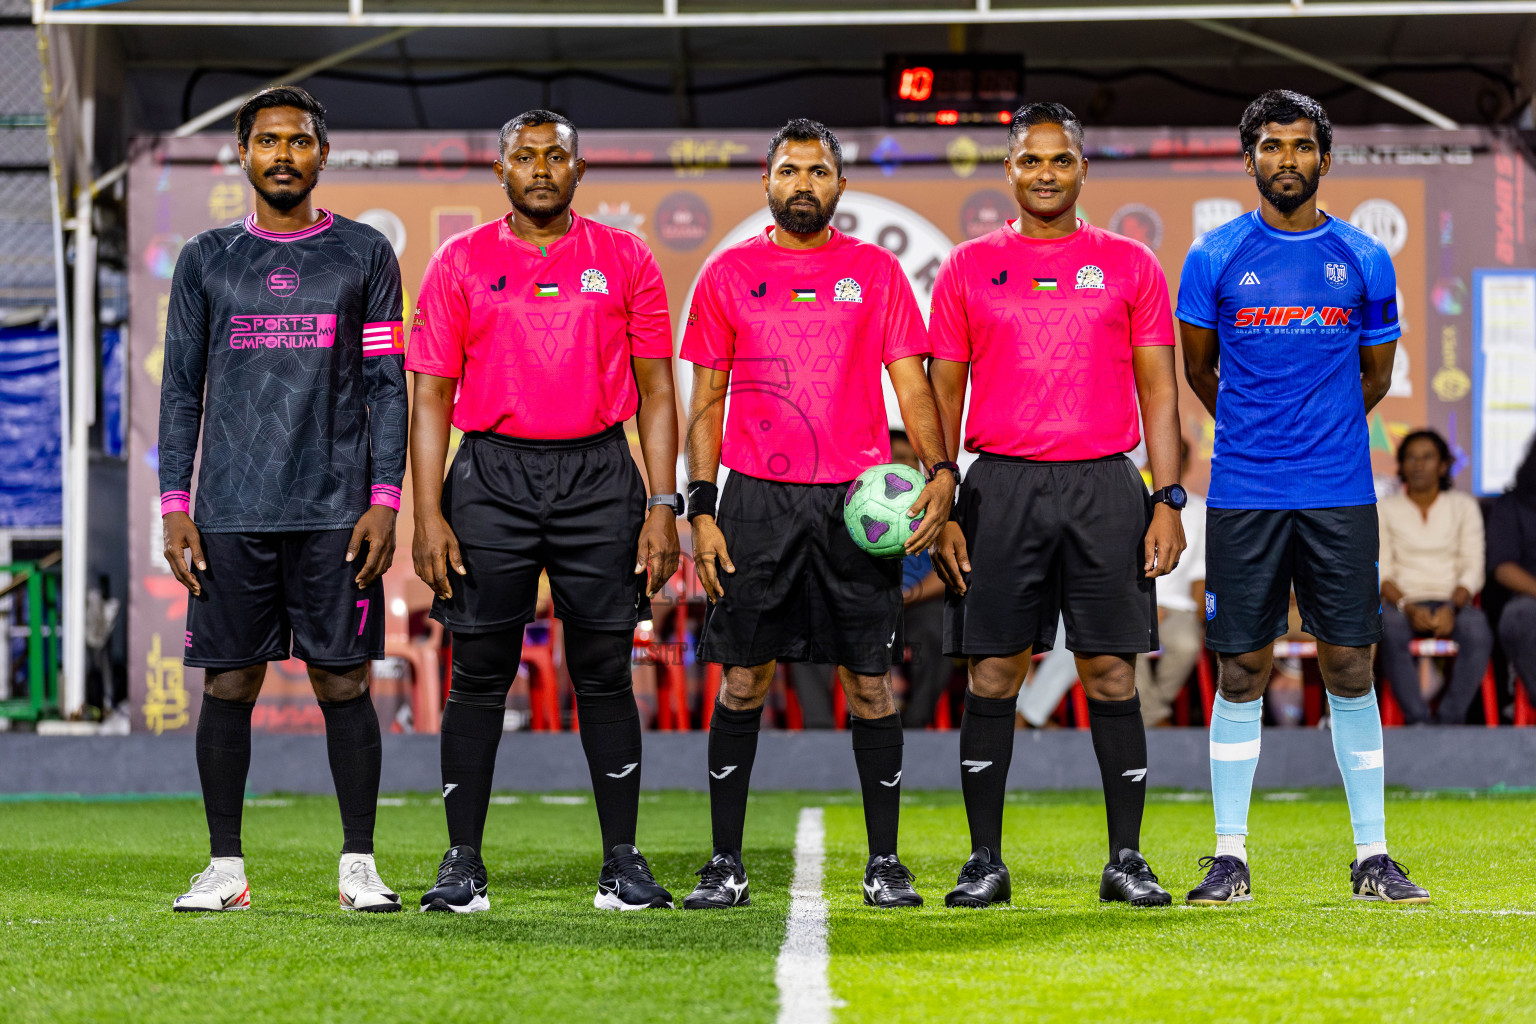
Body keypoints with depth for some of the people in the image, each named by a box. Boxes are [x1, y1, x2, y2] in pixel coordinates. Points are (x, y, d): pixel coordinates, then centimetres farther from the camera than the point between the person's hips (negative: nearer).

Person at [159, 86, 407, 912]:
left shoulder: (365, 256, 7)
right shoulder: (206, 261, 11)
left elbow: (387, 387, 5)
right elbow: (181, 389, 11)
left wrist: (384, 503, -4)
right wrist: (175, 507, 1)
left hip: (336, 514, -1)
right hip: (230, 515, 1)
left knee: (344, 682, -1)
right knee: (229, 683, 1)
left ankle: (358, 866, 6)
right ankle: (224, 868, 9)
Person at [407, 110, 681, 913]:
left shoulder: (624, 261, 7)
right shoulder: (460, 264, 5)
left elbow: (655, 391, 8)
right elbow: (432, 397, 4)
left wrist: (662, 506, 0)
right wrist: (428, 516, -4)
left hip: (598, 476, 0)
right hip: (492, 477, 0)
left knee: (604, 675, 1)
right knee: (479, 674, 1)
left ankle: (622, 862, 8)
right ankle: (463, 863, 8)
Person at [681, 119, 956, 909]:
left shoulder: (876, 272, 7)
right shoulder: (729, 274, 8)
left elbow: (912, 387, 4)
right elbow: (707, 402, 9)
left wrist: (940, 472, -12)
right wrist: (701, 509, 0)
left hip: (858, 501, 0)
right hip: (756, 499, 0)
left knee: (869, 680, 0)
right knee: (743, 679, 1)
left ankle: (884, 863, 8)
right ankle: (725, 865, 7)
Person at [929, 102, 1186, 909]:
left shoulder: (1129, 265, 8)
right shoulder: (969, 269, 8)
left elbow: (1158, 391, 8)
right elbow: (944, 395, 9)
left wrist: (1168, 501, -1)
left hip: (1104, 486, 0)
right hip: (1001, 486, 0)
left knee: (1112, 674, -1)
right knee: (991, 674, 0)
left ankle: (1127, 860, 5)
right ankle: (985, 860, 7)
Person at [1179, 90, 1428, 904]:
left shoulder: (1364, 261, 5)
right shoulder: (1216, 257, 2)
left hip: (1340, 493, 1)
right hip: (1243, 494, -1)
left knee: (1349, 667, 2)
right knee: (1242, 670, 2)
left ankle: (1373, 858, 9)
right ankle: (1230, 857, 9)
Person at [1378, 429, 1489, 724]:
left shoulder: (1463, 507, 12)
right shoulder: (1385, 510, 10)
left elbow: (1473, 570, 4)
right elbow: (1382, 574, 2)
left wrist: (1451, 608, -16)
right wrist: (1409, 608, -18)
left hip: (1452, 602, 1)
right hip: (1404, 602, -1)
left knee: (1478, 630, -35)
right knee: (1390, 629, -37)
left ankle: (1450, 719, -34)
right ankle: (1417, 720, -38)